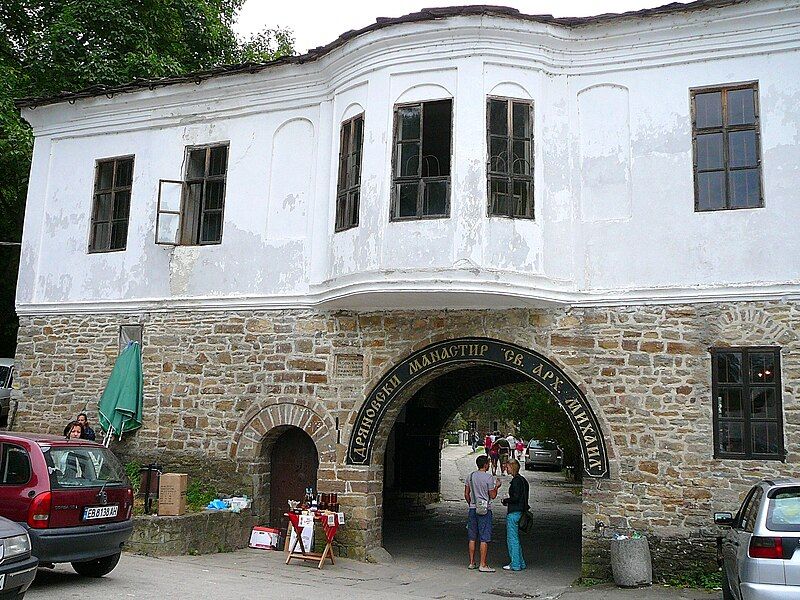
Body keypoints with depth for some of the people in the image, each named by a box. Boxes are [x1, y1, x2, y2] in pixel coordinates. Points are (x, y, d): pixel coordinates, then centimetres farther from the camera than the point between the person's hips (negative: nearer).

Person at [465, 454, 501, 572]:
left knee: (472, 538, 11)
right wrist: (497, 487, 9)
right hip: (485, 510, -6)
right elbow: (493, 496, -8)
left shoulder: (471, 476, 6)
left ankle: (472, 563, 17)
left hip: (472, 509, 6)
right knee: (484, 539, -2)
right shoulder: (489, 478, -11)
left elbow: (466, 494, 9)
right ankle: (483, 565, -2)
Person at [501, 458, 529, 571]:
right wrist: (508, 501, 14)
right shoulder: (522, 479, 13)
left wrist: (505, 500, -7)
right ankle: (521, 563, 20)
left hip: (514, 513, -10)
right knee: (515, 538, 17)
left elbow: (516, 497, -22)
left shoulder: (516, 480, -17)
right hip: (520, 511, 10)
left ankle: (515, 565, 4)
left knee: (512, 539, -1)